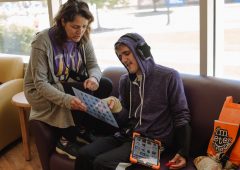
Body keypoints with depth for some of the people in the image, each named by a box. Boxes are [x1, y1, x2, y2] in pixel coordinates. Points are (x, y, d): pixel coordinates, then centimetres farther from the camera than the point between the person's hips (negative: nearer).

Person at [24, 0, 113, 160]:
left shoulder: (83, 38, -8)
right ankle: (66, 141, -10)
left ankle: (82, 130, -1)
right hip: (42, 92, -6)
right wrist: (66, 99, -43)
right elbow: (40, 83, -27)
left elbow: (94, 66, -5)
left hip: (72, 85, 6)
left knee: (106, 85, -16)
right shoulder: (43, 41, -25)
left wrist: (93, 78, -31)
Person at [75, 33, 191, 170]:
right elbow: (125, 119, 12)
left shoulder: (169, 77, -5)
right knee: (84, 154, -16)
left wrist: (183, 152, -11)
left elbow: (182, 116, -3)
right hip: (126, 135, 5)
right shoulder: (125, 80, 11)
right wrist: (116, 106, -10)